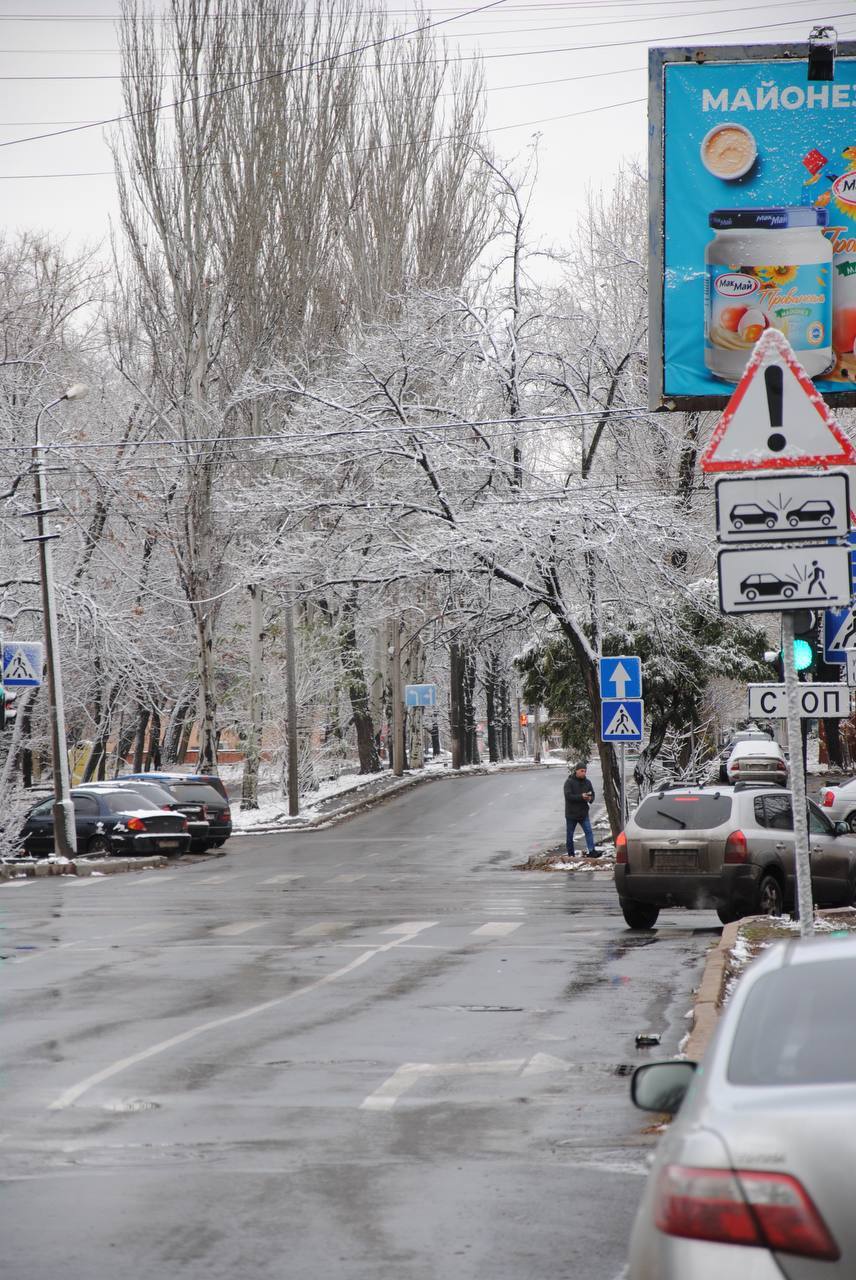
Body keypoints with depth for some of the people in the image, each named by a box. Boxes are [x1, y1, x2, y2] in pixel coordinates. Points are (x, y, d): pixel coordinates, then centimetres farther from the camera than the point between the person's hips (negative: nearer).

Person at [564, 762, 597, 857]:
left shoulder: (587, 782, 6)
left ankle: (591, 851, -16)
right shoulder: (569, 782, -9)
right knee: (570, 834, 7)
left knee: (589, 831, -11)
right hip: (571, 813, -3)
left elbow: (592, 794, 11)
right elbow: (568, 795, -20)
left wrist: (590, 798, -14)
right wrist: (581, 797, -28)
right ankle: (570, 854, 18)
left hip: (583, 813, 3)